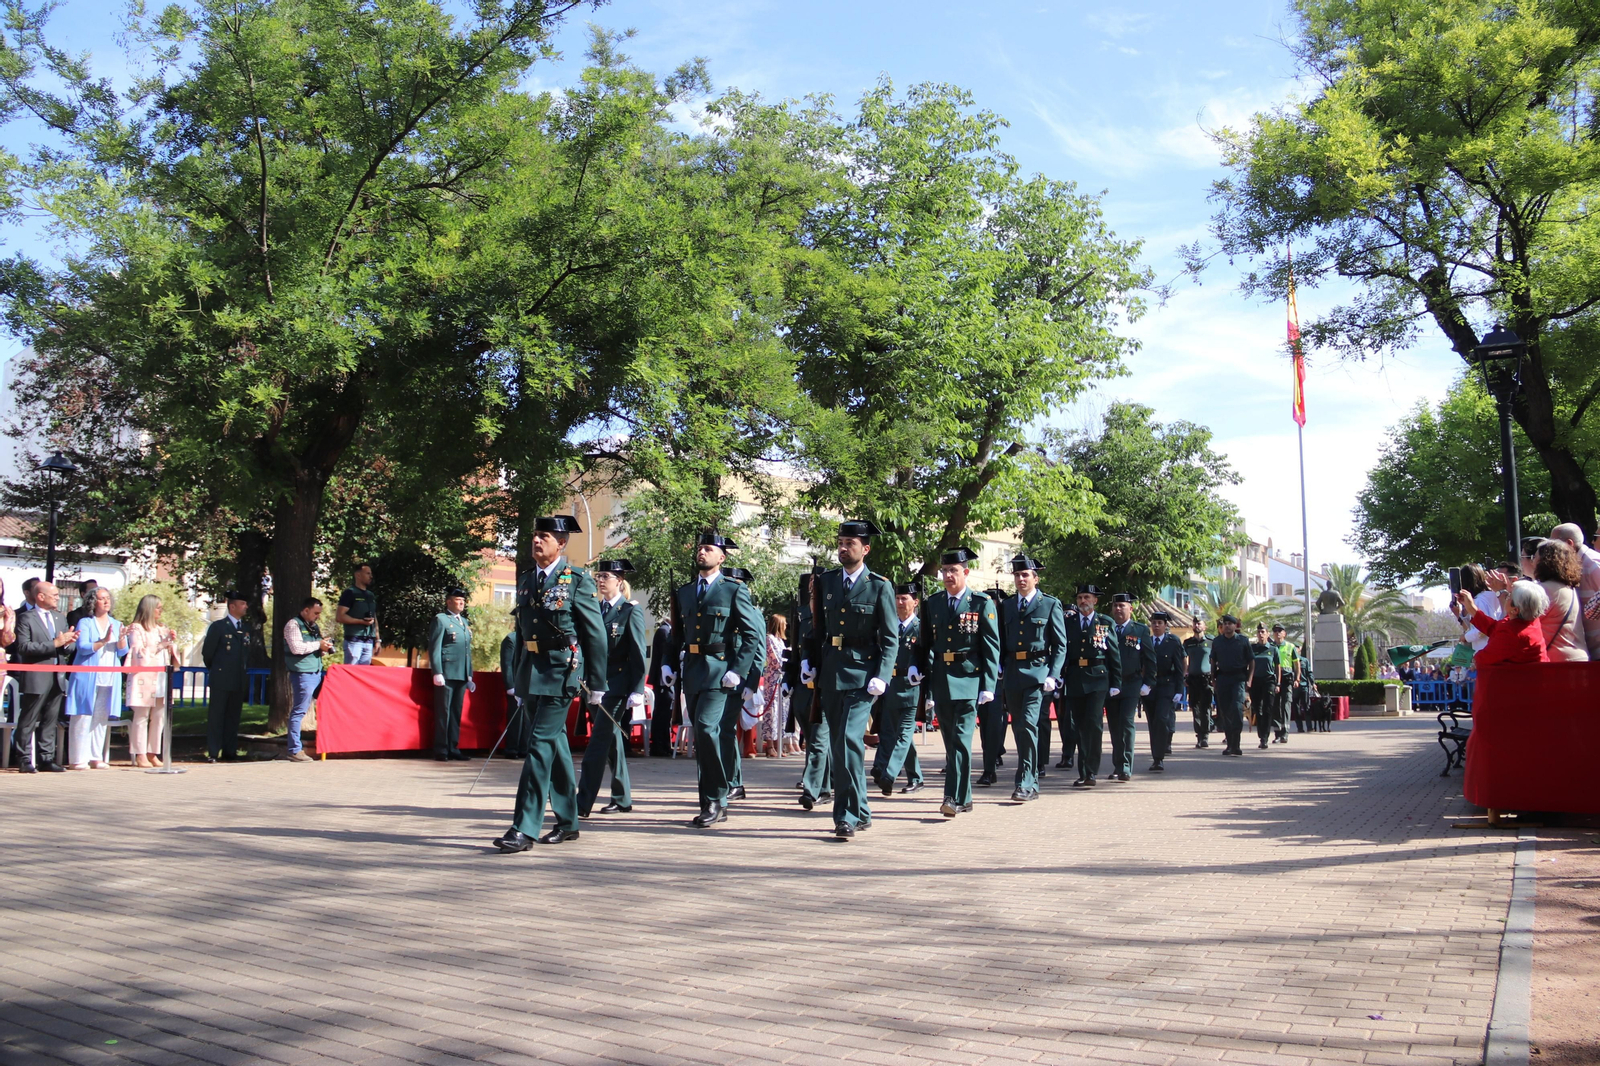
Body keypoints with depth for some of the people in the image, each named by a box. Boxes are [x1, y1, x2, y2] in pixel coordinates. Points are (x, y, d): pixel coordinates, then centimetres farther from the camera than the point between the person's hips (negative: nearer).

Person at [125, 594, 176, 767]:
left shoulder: (161, 630, 18)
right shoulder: (136, 629, 0)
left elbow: (170, 655, 22)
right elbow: (139, 653, -9)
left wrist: (172, 642, 4)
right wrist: (159, 646, -11)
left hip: (161, 680, 6)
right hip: (144, 679, -6)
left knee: (159, 717, 3)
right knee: (142, 717, -6)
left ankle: (152, 753, 8)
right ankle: (140, 755, -4)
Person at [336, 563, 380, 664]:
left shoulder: (371, 595, 21)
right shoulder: (350, 593, -1)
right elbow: (339, 617, -9)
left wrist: (377, 639, 18)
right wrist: (361, 621, -15)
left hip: (369, 641, 7)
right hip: (354, 640, -7)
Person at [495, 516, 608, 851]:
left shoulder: (578, 580, -6)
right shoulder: (525, 581, 13)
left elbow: (596, 635, -5)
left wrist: (596, 684, -6)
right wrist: (517, 679, 17)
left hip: (561, 671, -7)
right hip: (530, 671, 7)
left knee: (540, 743, -11)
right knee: (555, 744, 13)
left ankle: (524, 828, -10)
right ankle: (567, 821, 23)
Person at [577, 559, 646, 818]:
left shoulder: (631, 611, -6)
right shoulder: (597, 609, 12)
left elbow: (638, 654, -9)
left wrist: (637, 691, -14)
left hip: (618, 684, -7)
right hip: (598, 681, 7)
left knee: (599, 741, -10)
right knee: (612, 740, 12)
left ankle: (583, 803, -11)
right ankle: (622, 798, 21)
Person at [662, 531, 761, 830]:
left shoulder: (734, 591, 0)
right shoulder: (684, 593, 17)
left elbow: (752, 635, -4)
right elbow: (677, 634, 21)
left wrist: (737, 670, -13)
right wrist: (668, 663, 6)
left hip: (721, 672, -6)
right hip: (692, 672, 6)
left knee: (707, 728, -19)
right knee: (702, 737, 8)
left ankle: (716, 801, -8)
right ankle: (711, 805, 16)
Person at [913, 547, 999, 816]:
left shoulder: (982, 604, -1)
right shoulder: (931, 604, 11)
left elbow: (992, 648, -3)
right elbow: (924, 645, 13)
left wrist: (988, 686, -9)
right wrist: (926, 686, 9)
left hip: (969, 681, -5)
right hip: (940, 682, 5)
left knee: (961, 739, -12)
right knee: (951, 742, 10)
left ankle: (955, 798, -13)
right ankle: (964, 798, 20)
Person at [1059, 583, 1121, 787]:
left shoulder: (1105, 623, 5)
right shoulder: (1068, 623, 9)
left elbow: (1115, 654, 4)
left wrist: (1115, 684, 0)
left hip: (1098, 680, -3)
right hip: (1075, 680, 3)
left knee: (1093, 723, -13)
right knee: (1080, 726, 6)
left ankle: (1091, 773, -10)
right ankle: (1084, 773, 13)